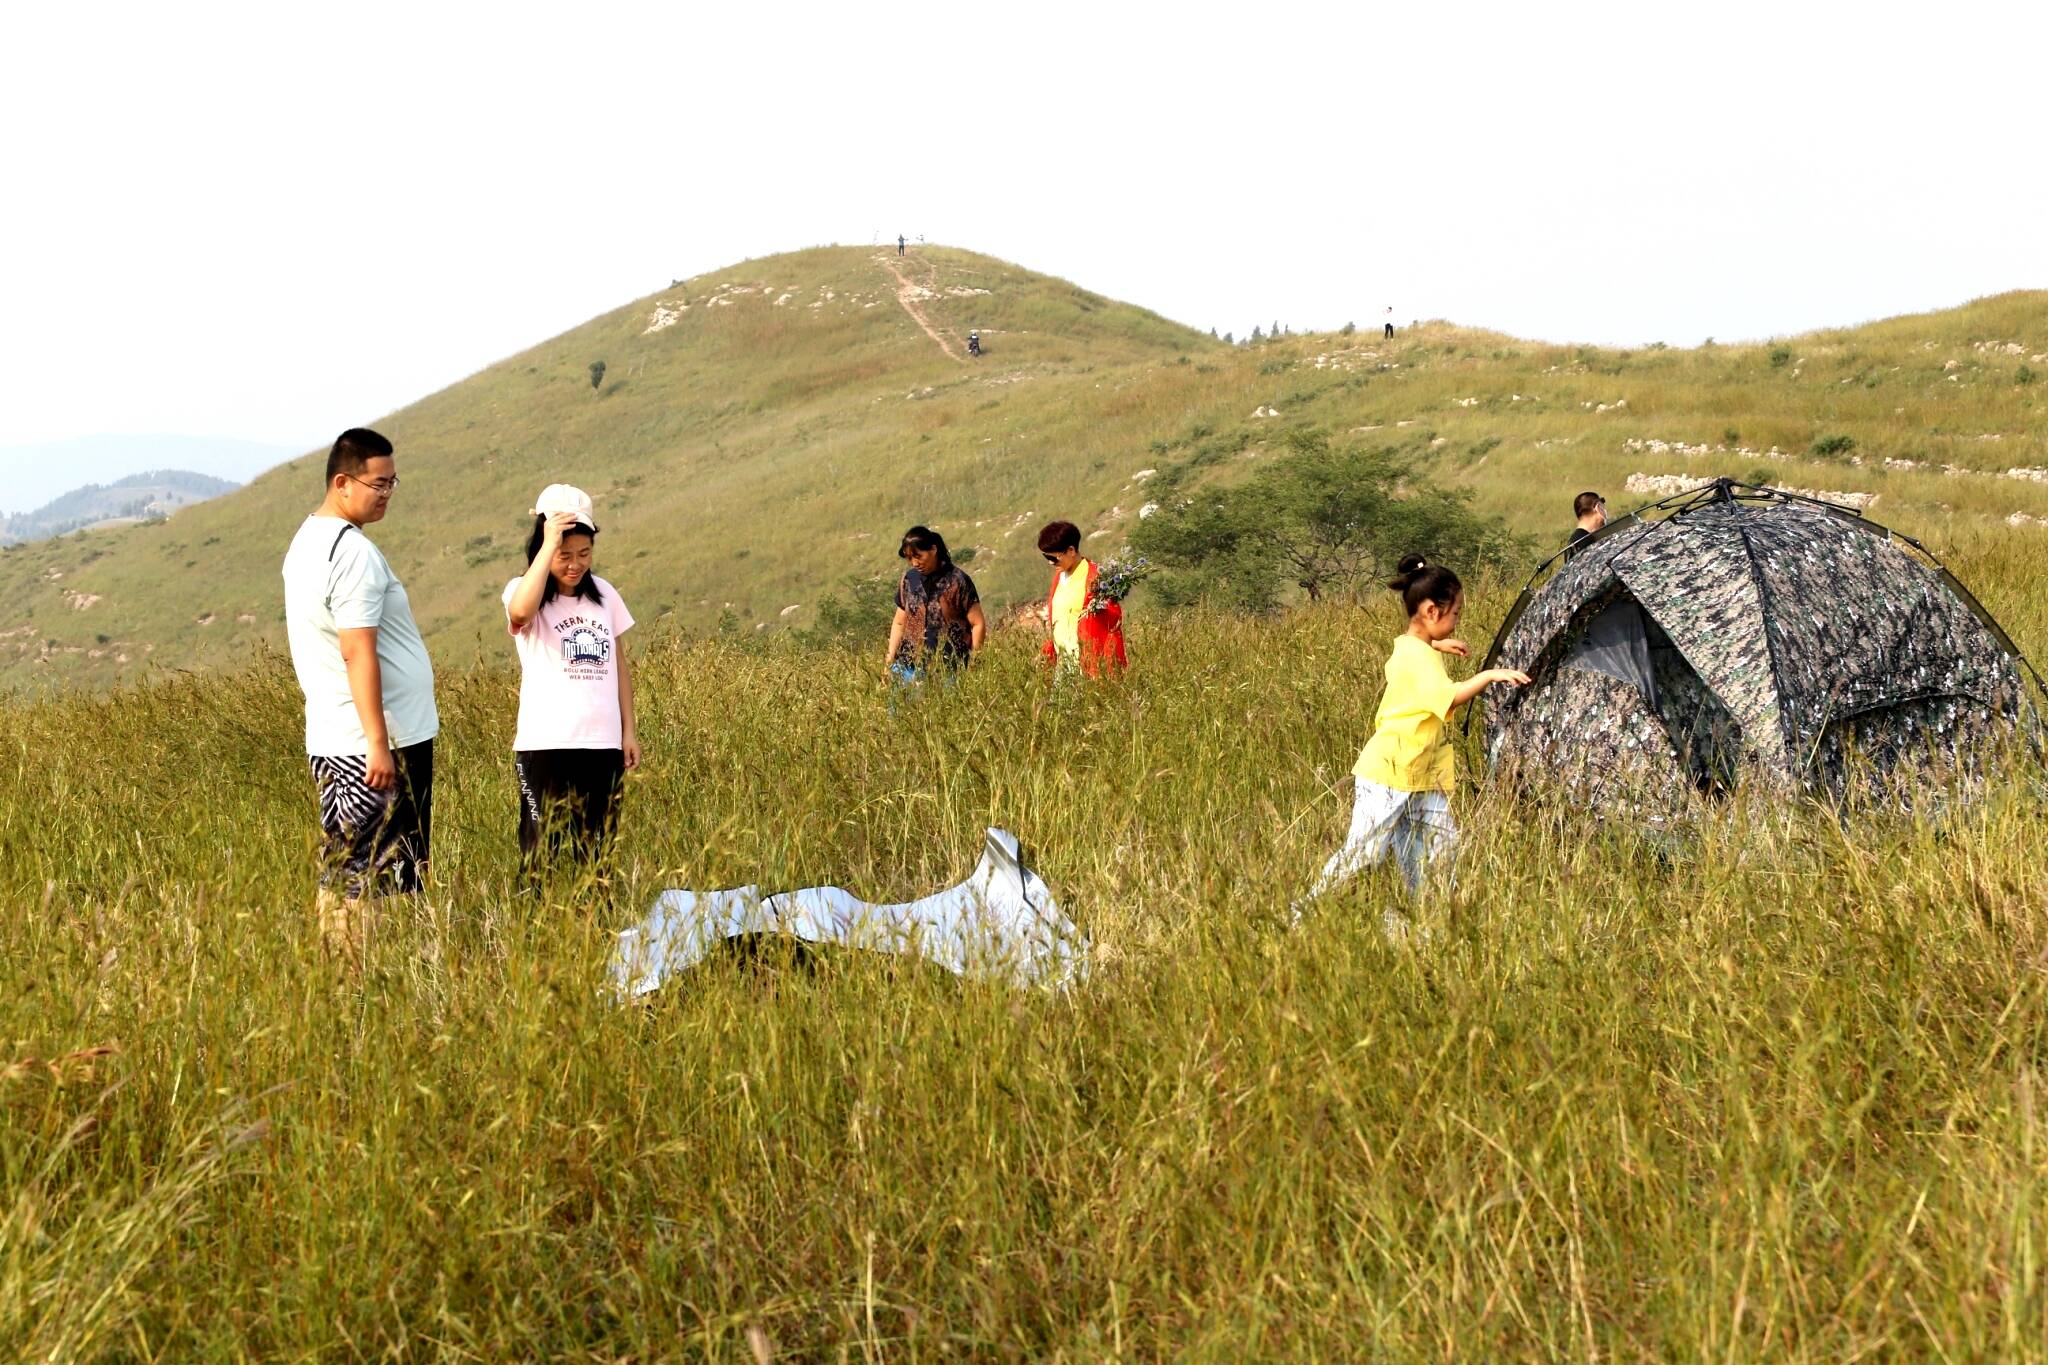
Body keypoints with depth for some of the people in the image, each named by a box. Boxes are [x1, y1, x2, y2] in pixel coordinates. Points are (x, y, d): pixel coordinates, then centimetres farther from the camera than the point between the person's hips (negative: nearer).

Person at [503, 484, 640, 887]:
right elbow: (520, 612, -29)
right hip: (546, 745, -4)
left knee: (597, 850, 8)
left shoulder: (604, 594, 11)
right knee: (544, 848, -3)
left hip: (603, 744, 4)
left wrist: (629, 731, 12)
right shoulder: (525, 591, -3)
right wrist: (550, 543, -24)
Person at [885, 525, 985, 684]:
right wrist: (890, 661, 8)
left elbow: (978, 624, -1)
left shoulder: (957, 581, -5)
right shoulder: (909, 579, 9)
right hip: (911, 667, 4)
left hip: (949, 669, -4)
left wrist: (972, 662, -6)